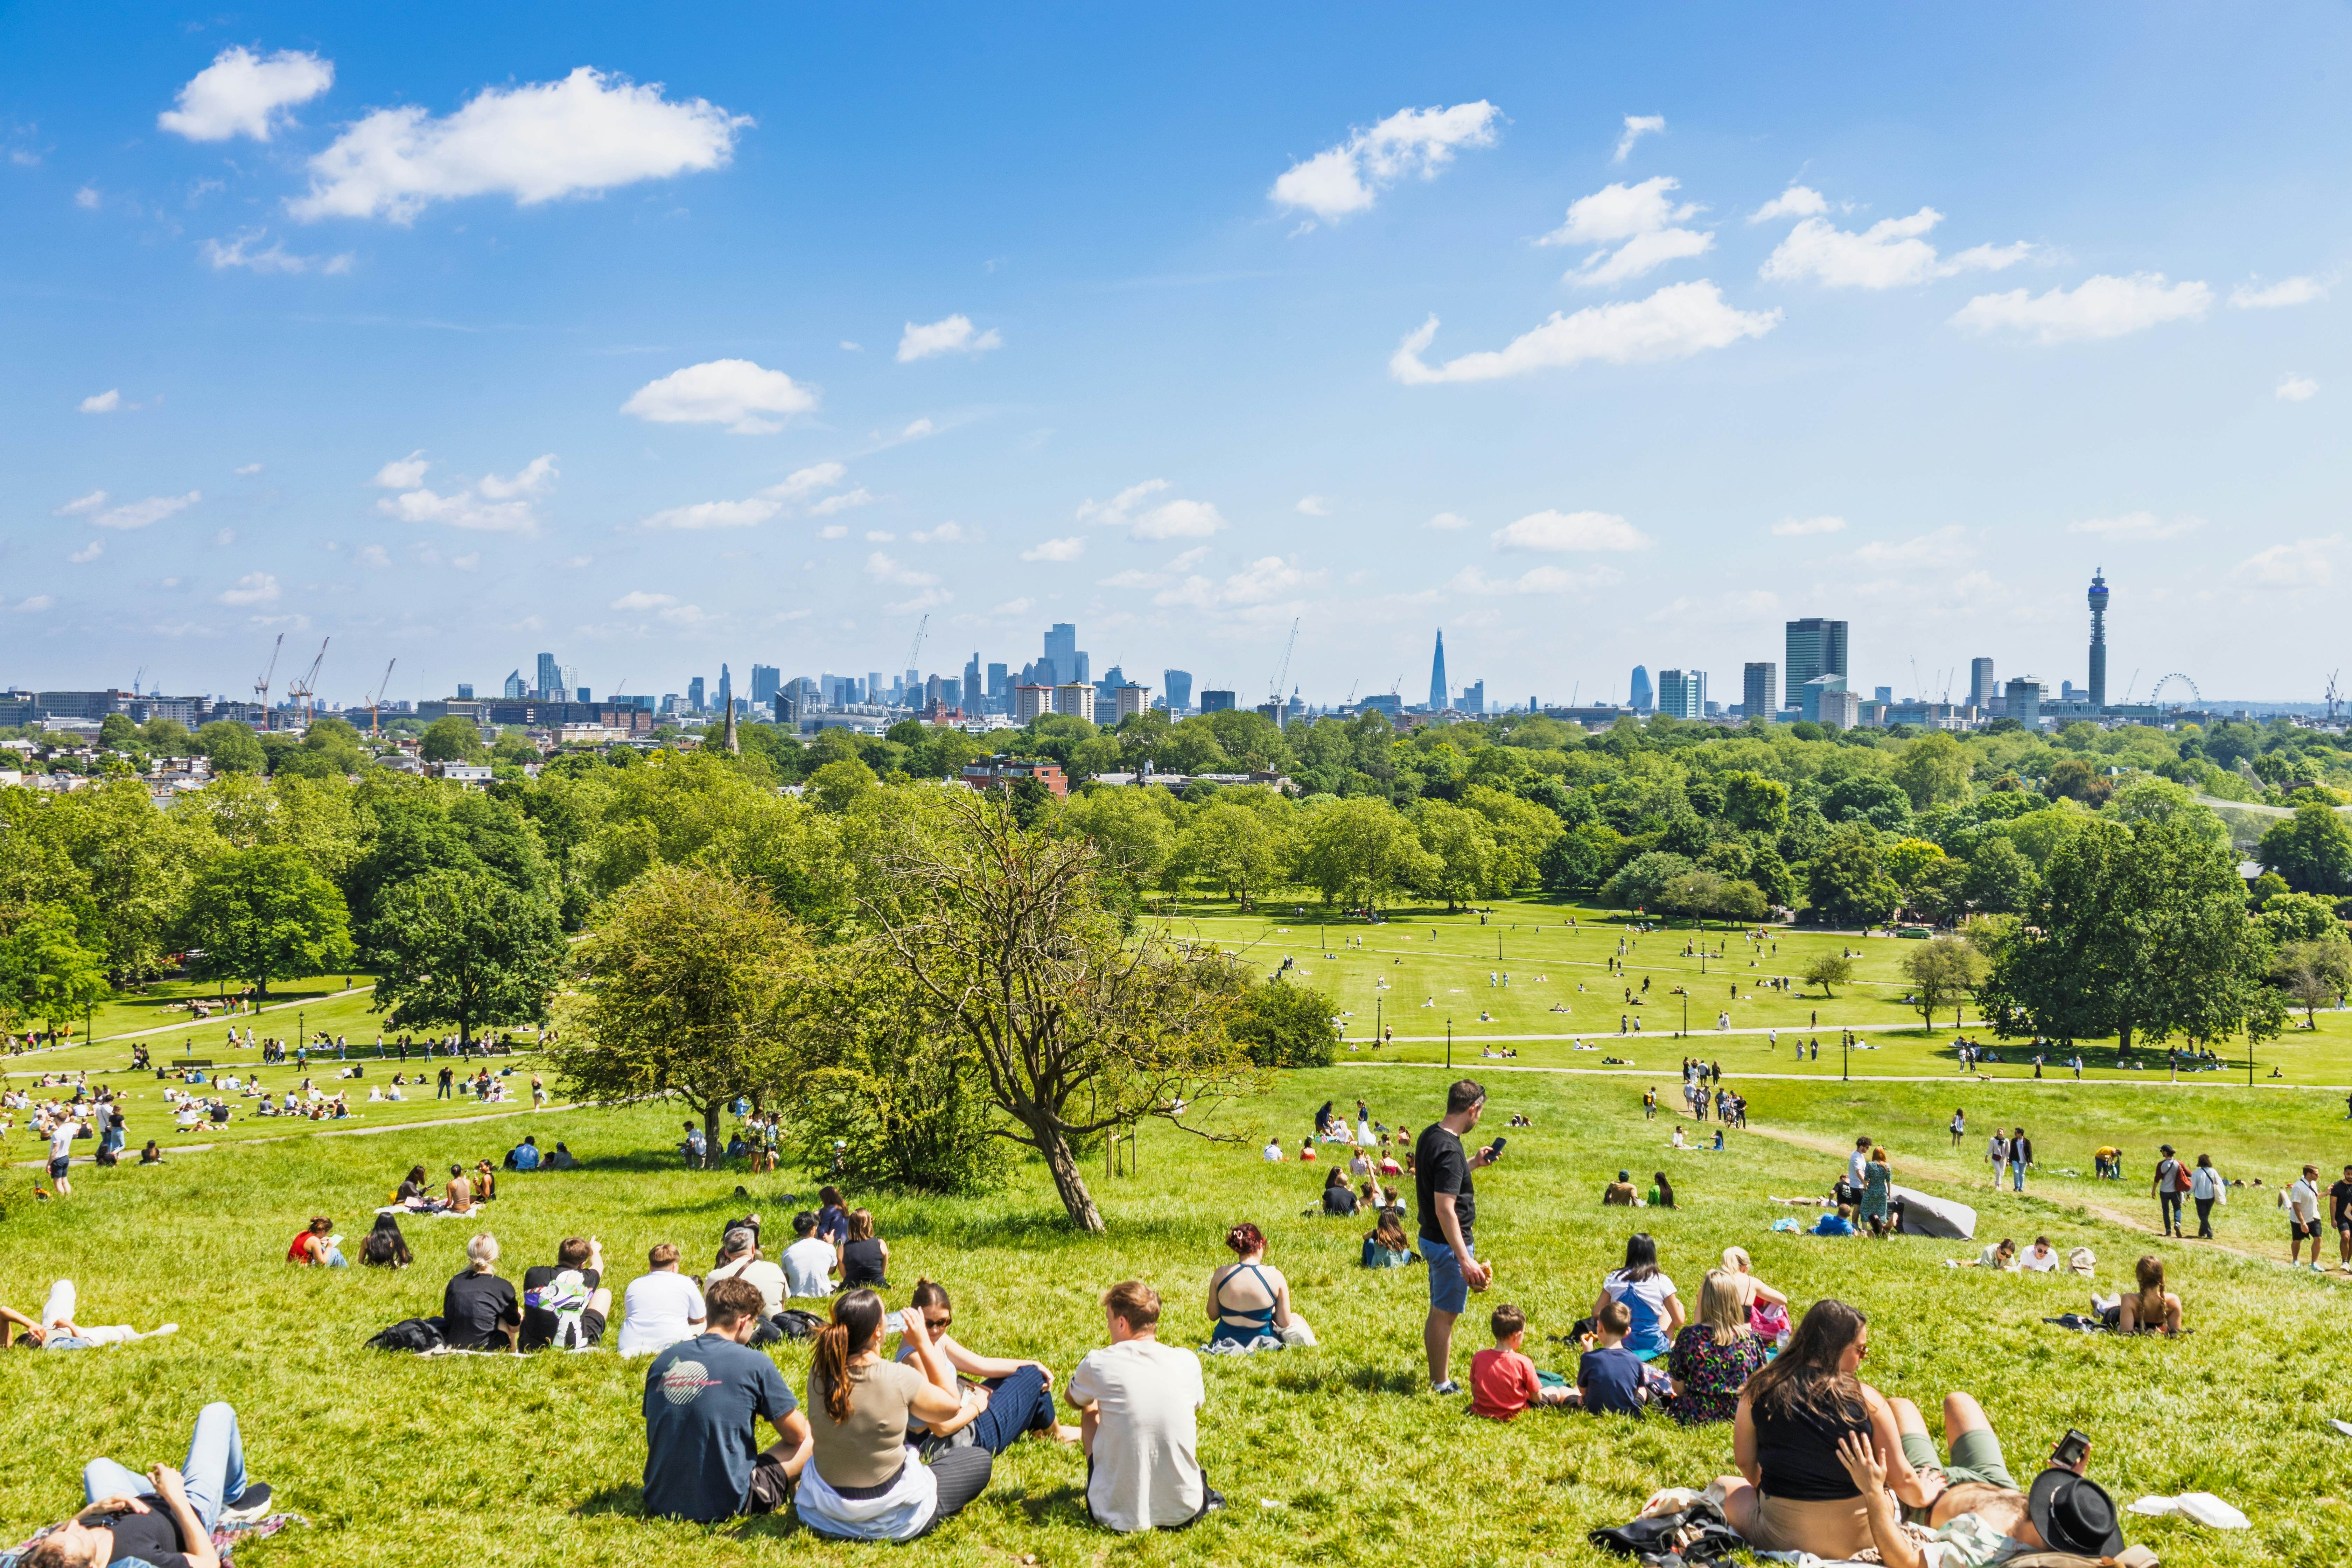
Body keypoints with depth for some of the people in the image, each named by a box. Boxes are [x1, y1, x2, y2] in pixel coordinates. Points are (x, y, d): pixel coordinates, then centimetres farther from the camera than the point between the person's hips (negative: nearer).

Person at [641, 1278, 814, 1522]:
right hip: (726, 1506, -6)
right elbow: (797, 1435, 0)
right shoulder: (755, 1364, -10)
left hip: (660, 1504, 6)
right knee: (814, 1433, 11)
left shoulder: (663, 1361, 4)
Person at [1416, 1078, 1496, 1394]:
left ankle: (1437, 1377, 30)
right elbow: (1445, 1209, -29)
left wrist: (1473, 1163, 23)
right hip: (1449, 1244, -10)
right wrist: (1465, 1259, -30)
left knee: (1439, 1312, 19)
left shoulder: (1430, 1135, 4)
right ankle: (1442, 1385, 12)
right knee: (1445, 1314, 2)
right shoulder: (1449, 1150, -25)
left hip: (1431, 1239, 10)